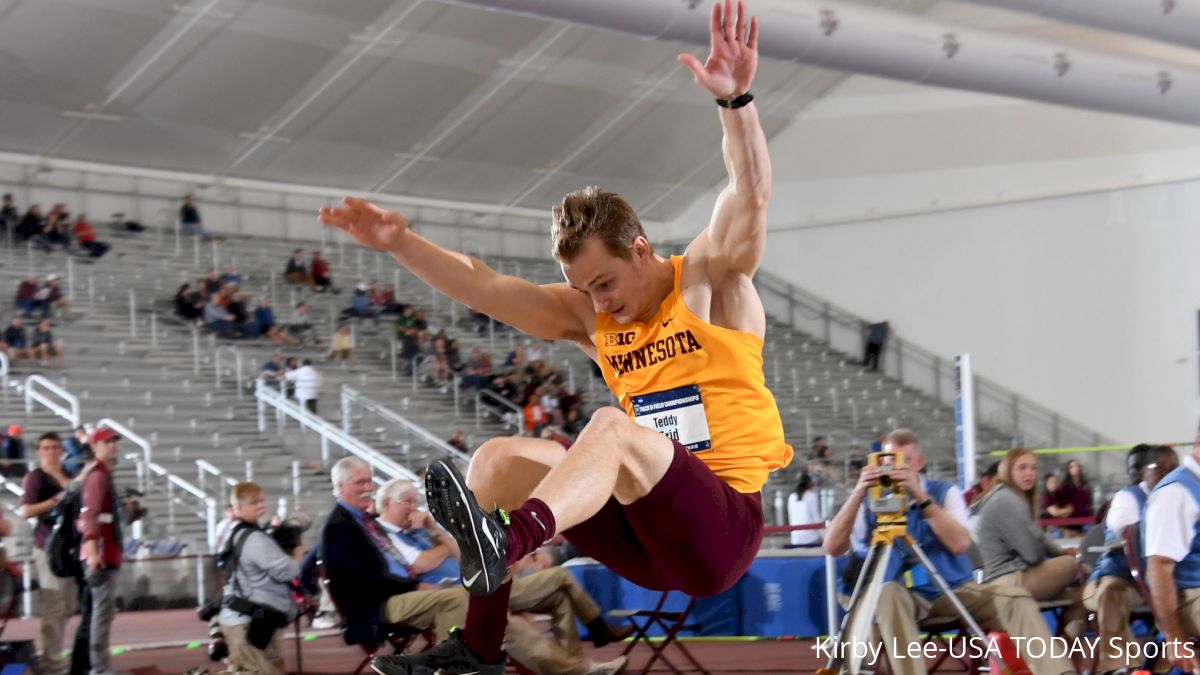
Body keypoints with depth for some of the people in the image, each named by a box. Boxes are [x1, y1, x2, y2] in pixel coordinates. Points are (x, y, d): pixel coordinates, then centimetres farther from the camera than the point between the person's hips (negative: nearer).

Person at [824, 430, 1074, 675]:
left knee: (1015, 597, -25)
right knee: (888, 594, -37)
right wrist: (857, 495, -22)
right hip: (906, 596, -1)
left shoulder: (944, 492, 4)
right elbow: (832, 547, -11)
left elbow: (960, 544, -14)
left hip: (955, 590, 1)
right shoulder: (871, 502, 3)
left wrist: (921, 498, -23)